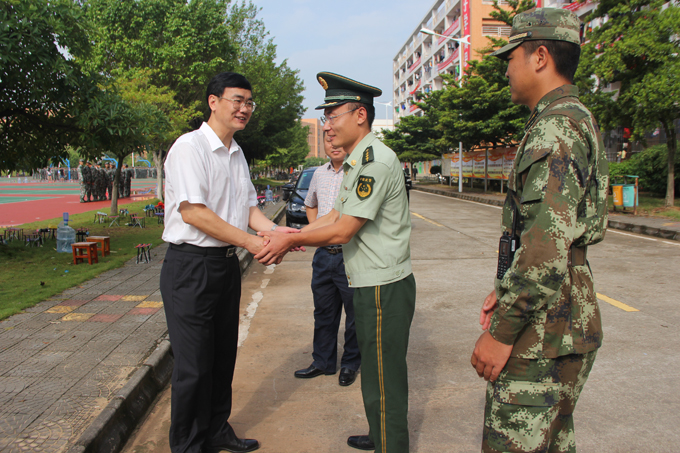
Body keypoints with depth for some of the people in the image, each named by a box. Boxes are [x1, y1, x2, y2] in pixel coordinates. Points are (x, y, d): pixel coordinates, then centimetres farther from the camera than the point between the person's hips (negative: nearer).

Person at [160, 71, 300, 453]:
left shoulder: (237, 154, 14)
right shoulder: (190, 146, -13)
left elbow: (248, 206, 16)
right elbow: (192, 211, -21)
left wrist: (274, 230, -4)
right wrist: (250, 241, -22)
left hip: (227, 264, 8)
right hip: (191, 266, -8)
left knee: (223, 355, 18)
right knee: (194, 365, 2)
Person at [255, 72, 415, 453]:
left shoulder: (376, 161, -21)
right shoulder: (359, 161, 13)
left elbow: (342, 231, -22)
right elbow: (335, 216, 14)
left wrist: (290, 240, -10)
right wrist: (289, 237, 6)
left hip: (384, 289, -11)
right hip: (373, 284, 11)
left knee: (385, 383, 3)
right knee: (375, 375, 25)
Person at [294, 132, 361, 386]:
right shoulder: (319, 173, 12)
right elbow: (310, 205, 29)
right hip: (323, 253, 6)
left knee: (354, 314, 8)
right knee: (323, 312, 16)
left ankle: (350, 364, 25)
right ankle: (323, 362, 31)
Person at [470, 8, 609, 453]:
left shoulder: (556, 125, -18)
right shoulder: (576, 120, 17)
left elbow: (548, 245, -27)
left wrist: (501, 331, -21)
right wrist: (506, 290, 20)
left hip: (546, 332, -10)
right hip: (565, 322, 11)